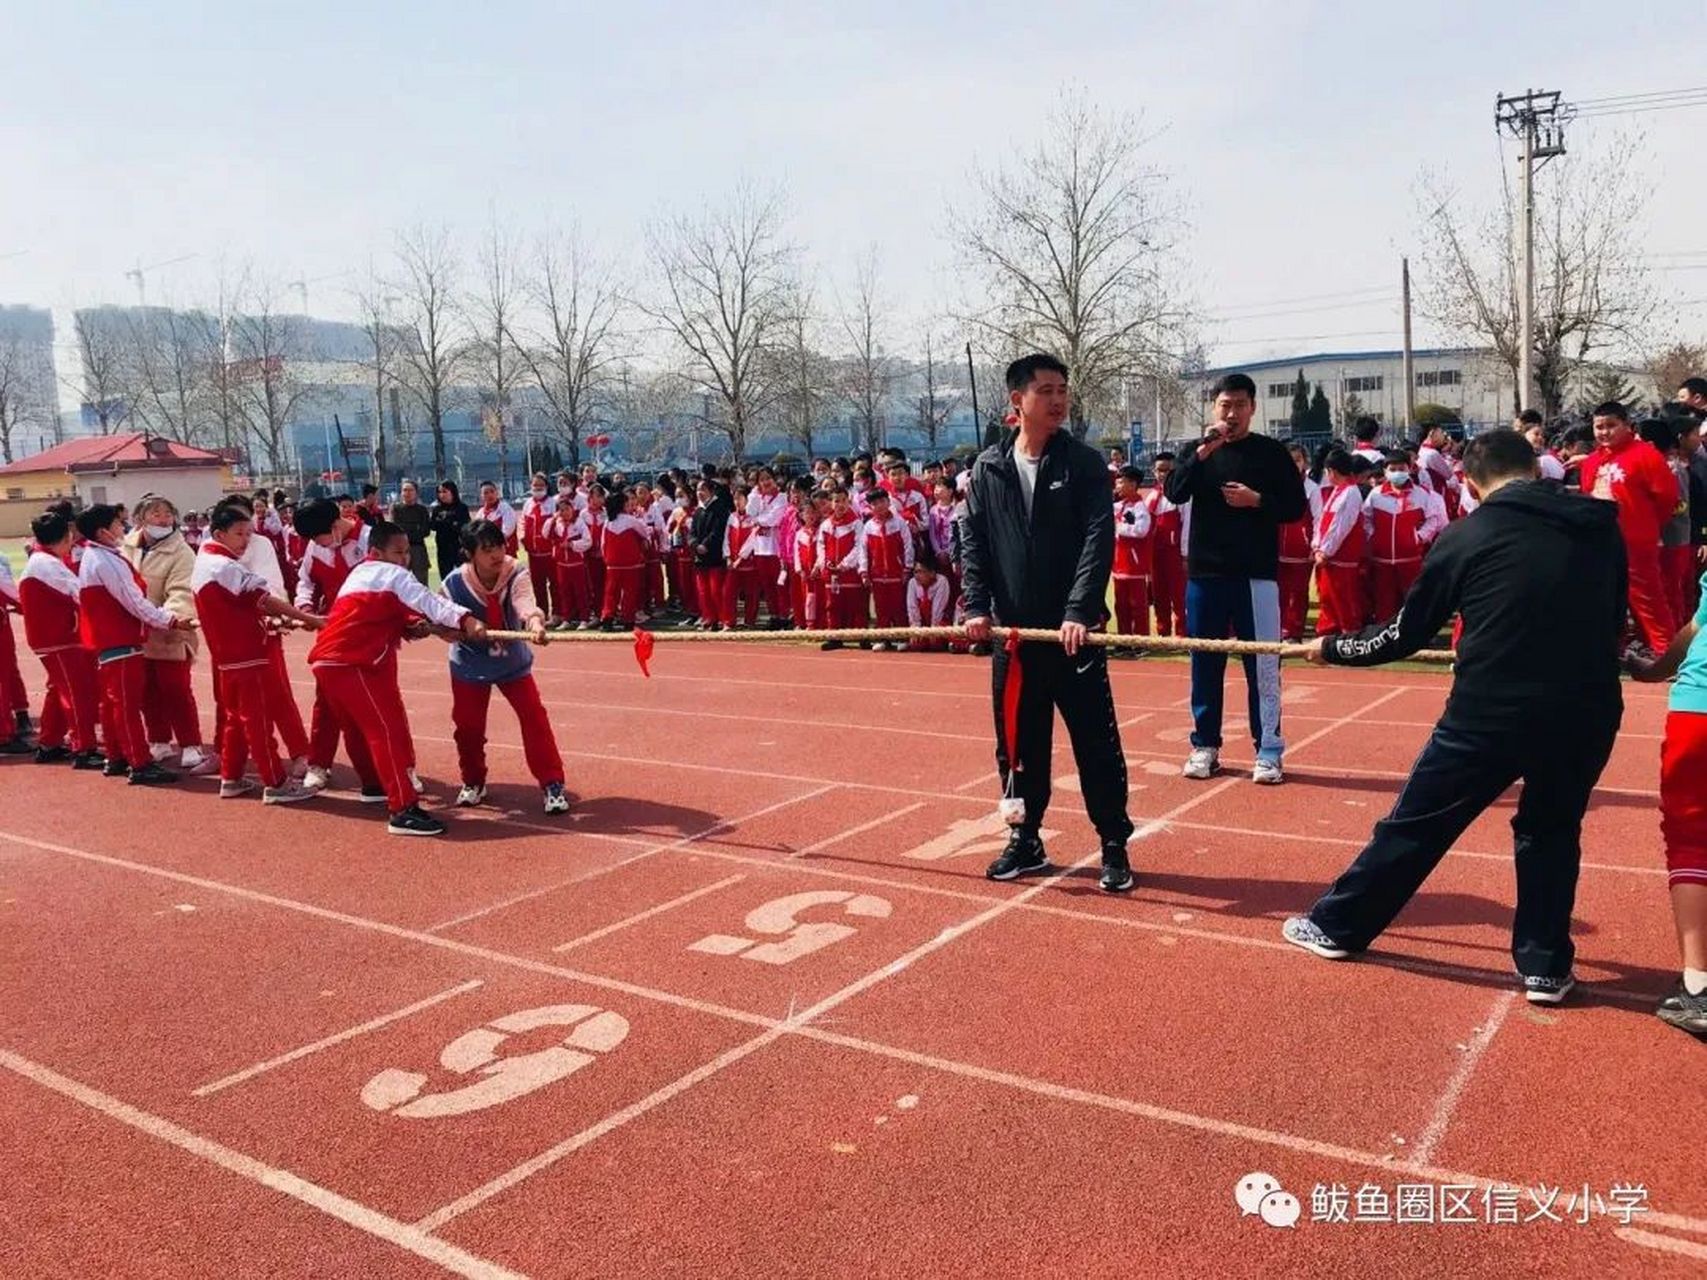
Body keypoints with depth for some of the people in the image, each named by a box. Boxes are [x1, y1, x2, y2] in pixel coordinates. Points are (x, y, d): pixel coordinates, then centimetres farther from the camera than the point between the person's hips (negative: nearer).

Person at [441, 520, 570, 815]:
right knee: (468, 724, 5)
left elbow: (525, 603, -42)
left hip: (513, 661, 0)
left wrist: (535, 623, -65)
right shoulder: (454, 584, -21)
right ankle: (473, 781, 31)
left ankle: (552, 785, -3)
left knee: (535, 717, -10)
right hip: (470, 665, 1)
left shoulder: (516, 575, -23)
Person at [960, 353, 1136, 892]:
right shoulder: (989, 467, 6)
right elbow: (972, 540, 5)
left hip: (1073, 630, -3)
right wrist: (977, 606, -8)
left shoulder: (1085, 463, -2)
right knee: (1019, 742, 11)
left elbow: (1098, 540, -11)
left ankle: (1114, 846, 15)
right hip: (1013, 631, 3)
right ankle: (1025, 841, 25)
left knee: (1097, 741, 2)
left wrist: (1080, 611, -21)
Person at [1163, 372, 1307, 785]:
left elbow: (1296, 507, 2)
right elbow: (1174, 493, -8)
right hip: (1205, 572, 2)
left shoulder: (1272, 452, 3)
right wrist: (1203, 452, -17)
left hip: (1256, 574, -2)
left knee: (1263, 663, 0)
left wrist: (1256, 500, -13)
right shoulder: (1198, 451, 8)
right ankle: (1205, 746, 18)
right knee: (1205, 662, 8)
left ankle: (1268, 750, 7)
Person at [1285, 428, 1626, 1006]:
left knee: (1415, 825, 11)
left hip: (1490, 713, -3)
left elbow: (1404, 634, 7)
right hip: (1587, 711, 3)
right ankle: (1545, 966, 24)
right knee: (1551, 829, 25)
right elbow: (1610, 619, 23)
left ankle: (1336, 925, 25)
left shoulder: (1467, 537, 0)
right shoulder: (1602, 526, 9)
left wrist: (1332, 647, 22)